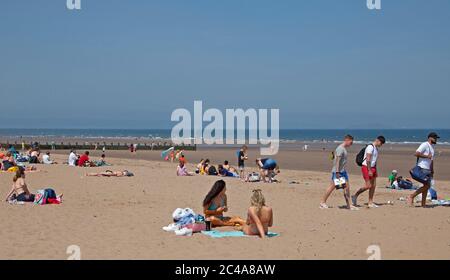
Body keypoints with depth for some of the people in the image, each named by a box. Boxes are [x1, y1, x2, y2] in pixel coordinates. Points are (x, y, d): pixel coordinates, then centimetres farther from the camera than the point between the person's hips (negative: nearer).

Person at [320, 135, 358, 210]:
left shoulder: (344, 149, 15)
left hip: (343, 171, 10)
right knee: (332, 187, -3)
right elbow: (337, 161, -21)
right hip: (337, 171, -10)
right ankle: (323, 202, 7)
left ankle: (349, 205, 5)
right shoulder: (340, 149, -16)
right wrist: (337, 172, -25)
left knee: (347, 187, 4)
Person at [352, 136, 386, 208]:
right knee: (368, 186, -12)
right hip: (366, 167, -9)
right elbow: (368, 159, -20)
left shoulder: (376, 148, 16)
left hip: (372, 168, 9)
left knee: (373, 186, 5)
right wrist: (369, 170, -22)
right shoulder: (370, 147, -14)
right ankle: (355, 196, 2)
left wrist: (375, 171, 19)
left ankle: (370, 203, 9)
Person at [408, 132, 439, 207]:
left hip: (427, 169, 9)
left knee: (427, 186, 7)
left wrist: (432, 171, 23)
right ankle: (411, 197, -5)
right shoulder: (424, 145, -10)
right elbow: (416, 154, -21)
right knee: (427, 185, -14)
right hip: (421, 168, -9)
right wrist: (426, 156, -19)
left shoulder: (432, 147, 18)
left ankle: (423, 204, 12)